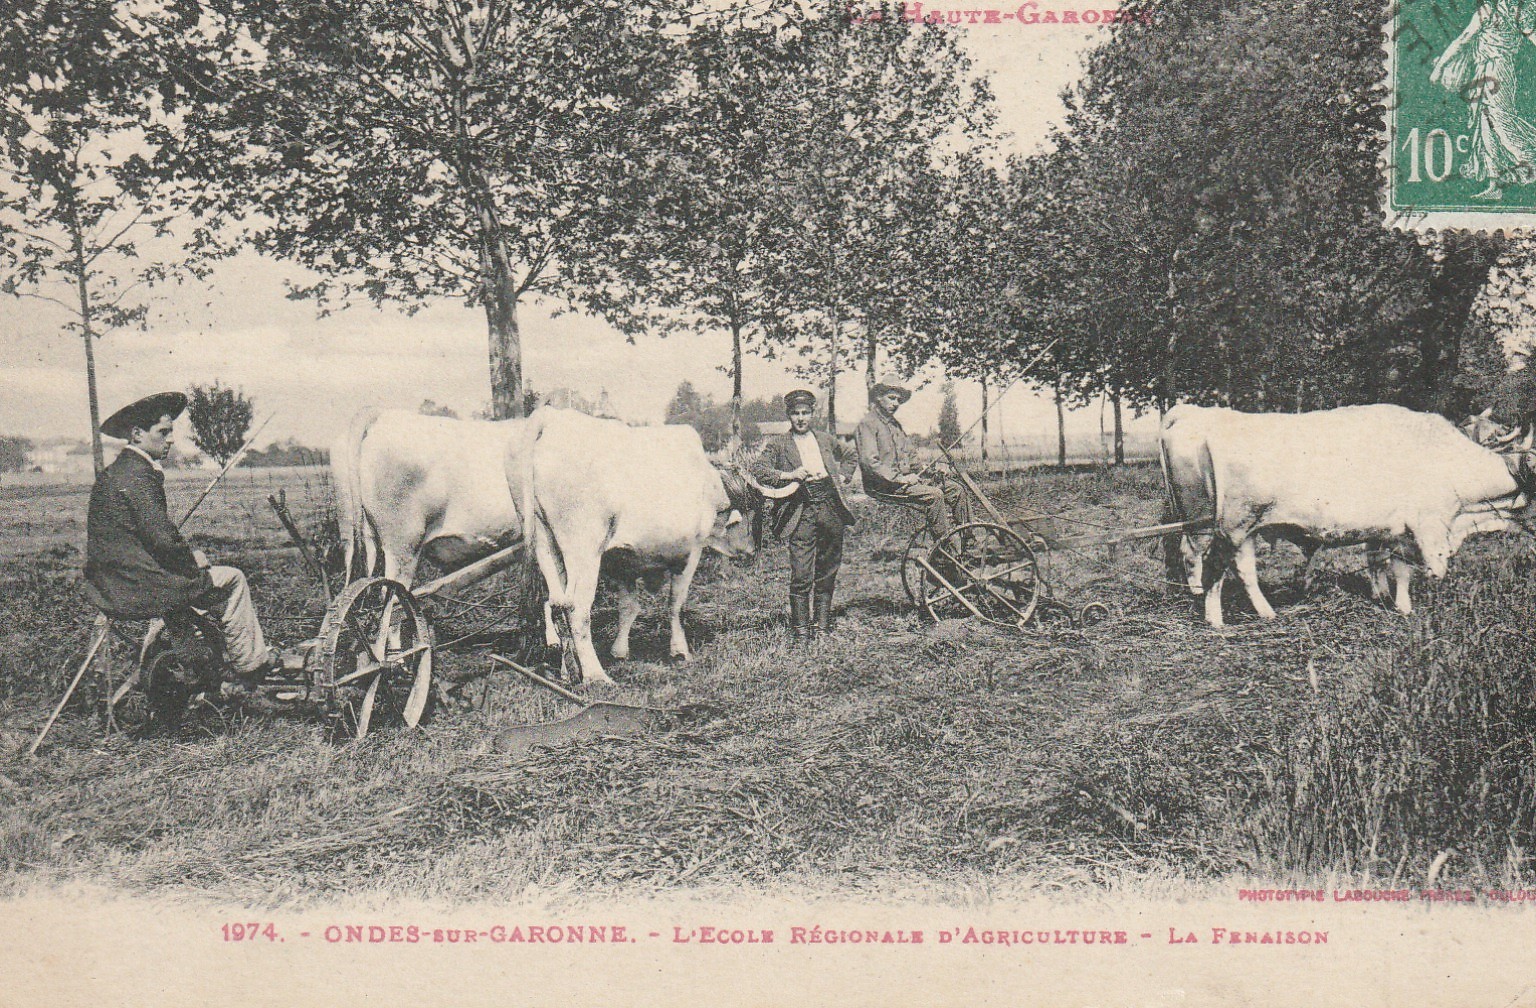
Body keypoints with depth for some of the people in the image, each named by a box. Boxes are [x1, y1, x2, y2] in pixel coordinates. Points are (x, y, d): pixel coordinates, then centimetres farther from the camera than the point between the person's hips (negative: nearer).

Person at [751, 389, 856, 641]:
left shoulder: (824, 439, 19)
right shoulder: (778, 443, 5)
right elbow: (757, 470, -6)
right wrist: (788, 475, -17)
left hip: (830, 507, 4)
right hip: (801, 511, -4)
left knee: (828, 570, 8)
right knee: (801, 573, -9)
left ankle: (822, 621, 19)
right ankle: (799, 625, 1)